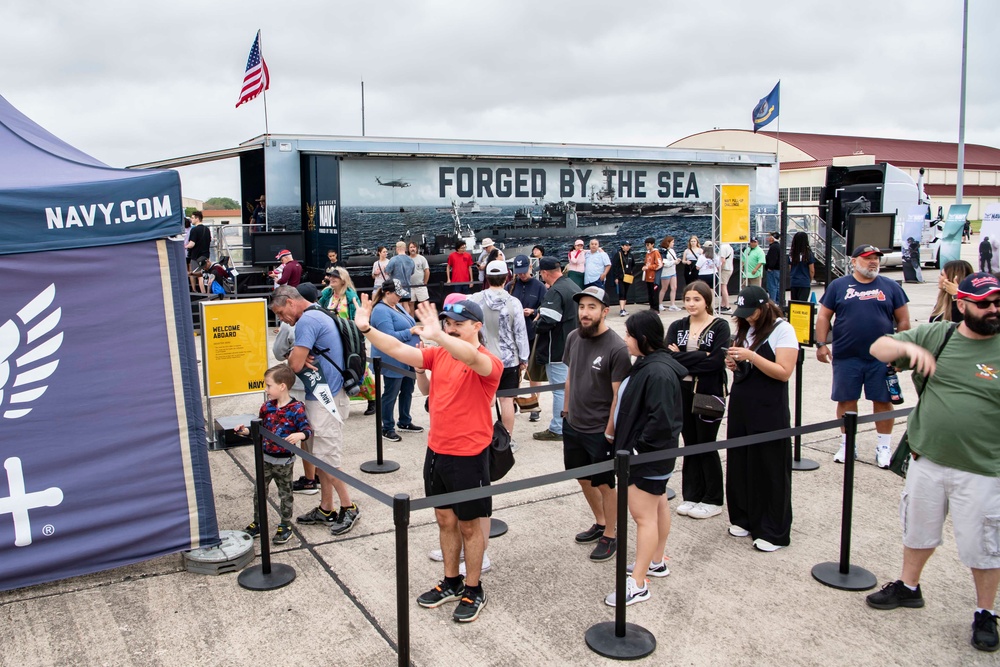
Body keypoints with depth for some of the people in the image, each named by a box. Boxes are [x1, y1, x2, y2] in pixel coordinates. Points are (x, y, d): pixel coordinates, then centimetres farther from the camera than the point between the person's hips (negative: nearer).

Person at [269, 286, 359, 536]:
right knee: (321, 457, 15)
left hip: (324, 400, -10)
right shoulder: (320, 316, 16)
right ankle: (326, 510, 23)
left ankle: (349, 508, 8)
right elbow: (300, 359, 17)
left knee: (327, 459, -3)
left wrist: (294, 357, 1)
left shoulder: (307, 321, -17)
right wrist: (301, 357, -6)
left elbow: (295, 364, -21)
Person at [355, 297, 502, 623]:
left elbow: (470, 357, -39)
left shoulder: (489, 363, -16)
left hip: (469, 456, -6)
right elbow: (399, 350, -6)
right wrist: (366, 329, -20)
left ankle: (473, 591, 26)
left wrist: (438, 336, -56)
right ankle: (451, 583, 35)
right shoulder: (439, 354, 3)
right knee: (445, 519, 18)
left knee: (469, 525, 8)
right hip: (436, 450, 6)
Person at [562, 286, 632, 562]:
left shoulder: (617, 348, -19)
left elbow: (619, 395, -17)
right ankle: (600, 523, 41)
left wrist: (609, 433, -15)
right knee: (584, 478, 20)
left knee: (605, 484, 8)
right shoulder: (574, 338, 0)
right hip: (573, 425, 7)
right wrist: (566, 411, 13)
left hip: (600, 431, -6)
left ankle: (610, 536, 27)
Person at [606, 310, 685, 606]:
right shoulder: (646, 364, 8)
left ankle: (637, 585, 2)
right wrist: (626, 444, 13)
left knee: (643, 515, -5)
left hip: (648, 458, -11)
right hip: (643, 455, 11)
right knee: (657, 505, 21)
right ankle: (656, 562, 36)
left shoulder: (658, 373, -25)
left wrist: (639, 448, -21)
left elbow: (661, 420, -29)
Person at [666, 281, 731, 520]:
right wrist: (700, 357, -16)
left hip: (709, 394, -4)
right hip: (683, 393, 4)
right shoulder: (677, 326, 6)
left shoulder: (720, 326, -6)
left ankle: (713, 501, 19)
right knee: (690, 444, 12)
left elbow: (717, 360, -19)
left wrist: (683, 357, -14)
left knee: (706, 446, 5)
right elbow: (668, 355, -9)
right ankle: (692, 496, 24)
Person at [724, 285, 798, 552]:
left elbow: (784, 372, -17)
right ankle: (744, 519, 27)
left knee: (770, 470, 1)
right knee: (740, 465, 12)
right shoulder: (745, 329, 9)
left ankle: (773, 532, 12)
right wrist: (733, 363, -2)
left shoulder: (782, 330, -9)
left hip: (769, 412, -7)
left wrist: (751, 356, -23)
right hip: (740, 407, 7)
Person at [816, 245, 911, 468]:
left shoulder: (890, 287, 6)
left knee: (883, 400, 5)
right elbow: (824, 316, 4)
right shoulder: (838, 286, 4)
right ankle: (847, 444, 20)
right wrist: (821, 344, -5)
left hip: (882, 358, 0)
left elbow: (903, 320, 8)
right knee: (846, 400, 7)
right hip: (846, 357, 0)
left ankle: (884, 447, 17)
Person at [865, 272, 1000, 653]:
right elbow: (878, 349, -1)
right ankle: (908, 587, 41)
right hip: (927, 461, 3)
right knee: (918, 530, 20)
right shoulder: (935, 336, 0)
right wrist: (910, 348, -20)